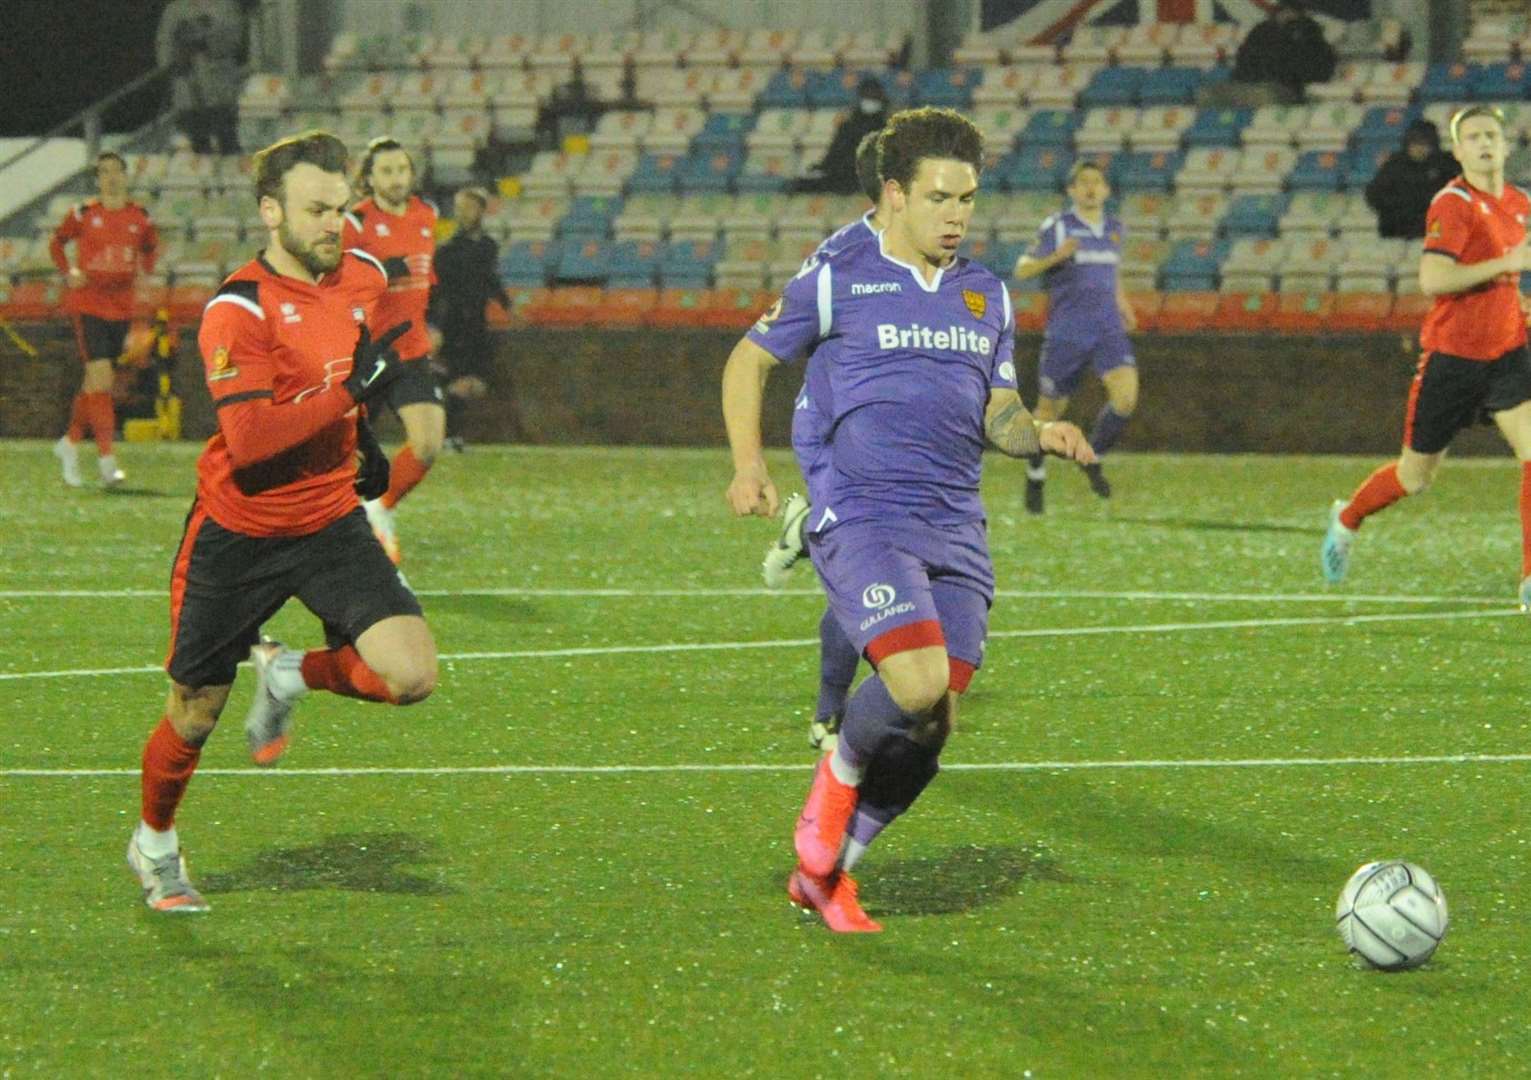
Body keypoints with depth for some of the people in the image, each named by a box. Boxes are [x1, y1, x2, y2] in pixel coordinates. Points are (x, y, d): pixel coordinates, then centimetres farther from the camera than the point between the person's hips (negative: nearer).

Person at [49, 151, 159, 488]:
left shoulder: (140, 217, 5)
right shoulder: (84, 214, -3)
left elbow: (151, 246, 24)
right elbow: (57, 242, 12)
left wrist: (145, 270, 5)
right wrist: (68, 273, -2)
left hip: (122, 306, 4)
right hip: (88, 304, -4)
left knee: (94, 382, 12)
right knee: (100, 378, -14)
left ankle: (70, 442, 32)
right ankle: (107, 460, -14)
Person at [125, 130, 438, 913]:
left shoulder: (363, 277, 0)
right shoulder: (237, 310, -20)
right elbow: (251, 439, -30)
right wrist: (349, 393, -32)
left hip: (330, 524, 4)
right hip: (237, 532, -4)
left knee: (411, 675, -17)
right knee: (194, 715, 8)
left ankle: (288, 675, 13)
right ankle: (154, 845, 37)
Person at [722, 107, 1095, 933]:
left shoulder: (987, 298, 16)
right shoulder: (837, 283, 1)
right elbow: (750, 360, 11)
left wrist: (1041, 434, -2)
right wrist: (749, 463, -2)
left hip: (956, 532, 6)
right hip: (862, 516, -6)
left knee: (932, 725, 0)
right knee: (917, 684, -26)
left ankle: (824, 872, 17)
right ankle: (838, 777, 6)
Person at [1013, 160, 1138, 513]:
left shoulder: (1115, 228, 10)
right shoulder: (1056, 227, -5)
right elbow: (1022, 270, -6)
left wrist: (1122, 304, 19)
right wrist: (1057, 256, -22)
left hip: (1108, 329, 3)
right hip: (1065, 334, -3)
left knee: (1126, 396, -20)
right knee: (1051, 408, 6)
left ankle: (1093, 458, 4)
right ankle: (1036, 475, 32)